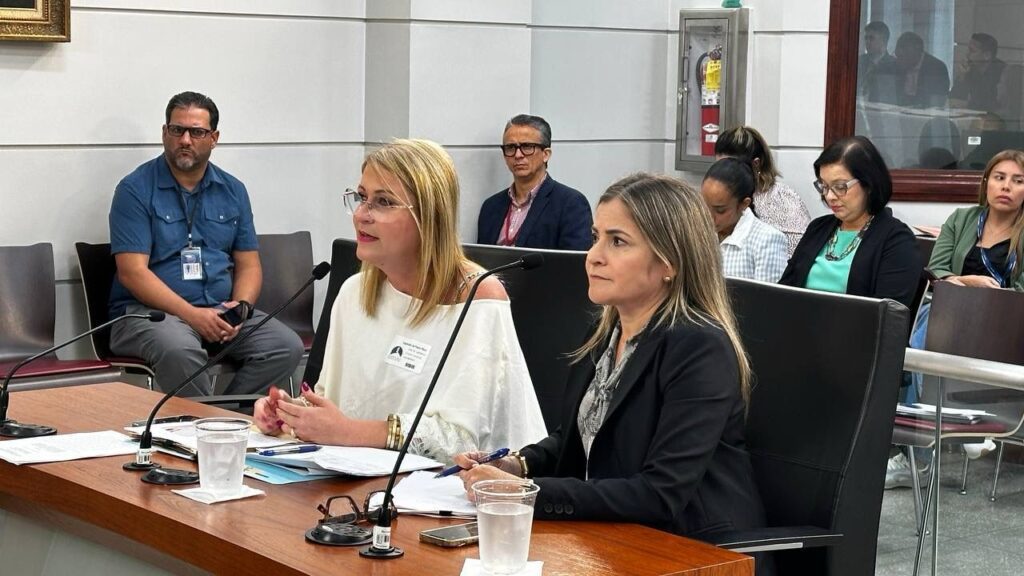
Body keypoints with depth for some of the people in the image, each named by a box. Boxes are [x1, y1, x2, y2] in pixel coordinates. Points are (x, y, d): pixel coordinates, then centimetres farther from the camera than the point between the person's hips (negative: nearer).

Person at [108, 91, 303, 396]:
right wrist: (192, 314, -20)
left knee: (287, 346, -20)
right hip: (150, 310, -5)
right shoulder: (135, 189, -1)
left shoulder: (233, 191, 14)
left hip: (221, 311, 5)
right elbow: (132, 272, -10)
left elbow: (248, 265, 15)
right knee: (179, 349, -38)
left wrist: (240, 308, -8)